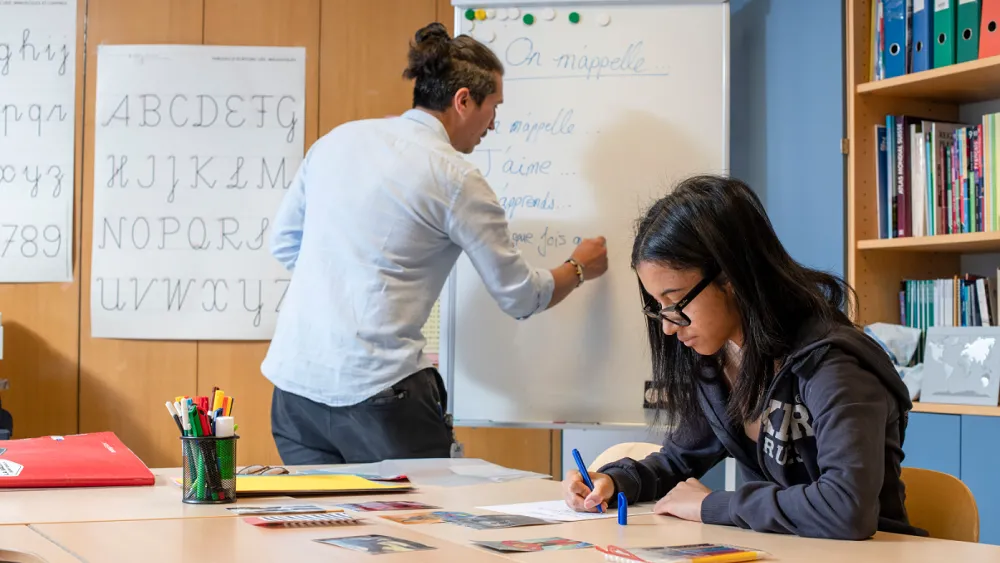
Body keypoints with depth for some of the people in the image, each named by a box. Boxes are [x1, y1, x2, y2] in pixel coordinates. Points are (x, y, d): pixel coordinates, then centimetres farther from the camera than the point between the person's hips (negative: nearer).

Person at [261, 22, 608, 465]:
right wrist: (578, 269, 21)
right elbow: (520, 297, 2)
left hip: (293, 378, 6)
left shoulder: (337, 140, 9)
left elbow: (283, 242, 18)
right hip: (375, 390, -6)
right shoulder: (455, 179, -6)